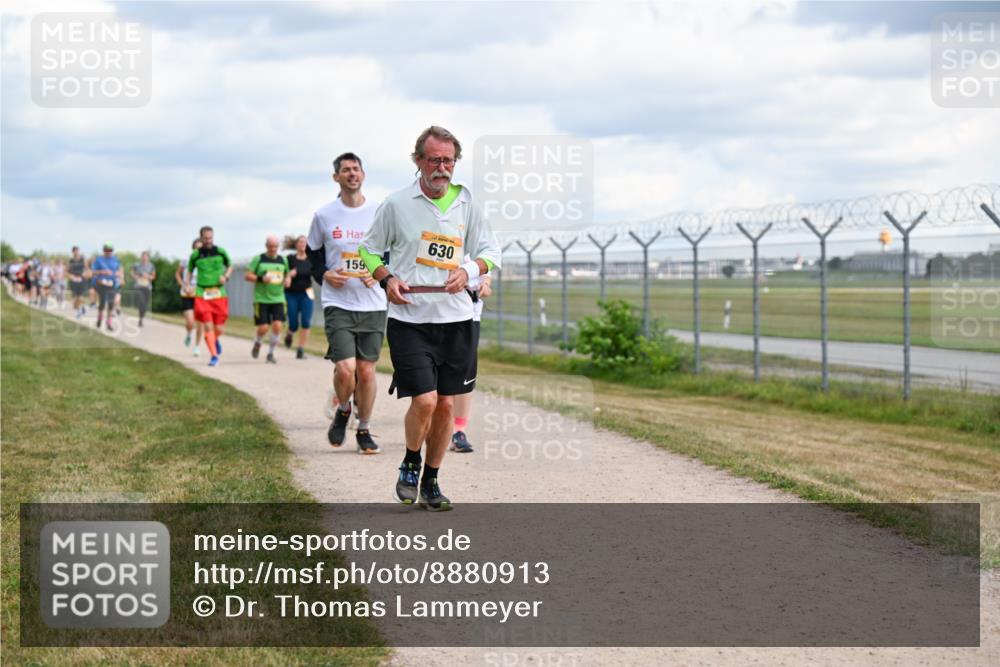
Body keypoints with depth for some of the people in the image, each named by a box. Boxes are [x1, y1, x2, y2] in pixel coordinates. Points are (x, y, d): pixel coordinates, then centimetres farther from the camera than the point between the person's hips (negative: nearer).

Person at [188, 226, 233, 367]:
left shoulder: (220, 252, 1)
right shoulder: (195, 255, 1)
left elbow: (230, 266, 16)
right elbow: (190, 271, 16)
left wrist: (226, 277, -2)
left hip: (219, 293, 1)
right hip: (202, 294, -1)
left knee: (219, 329, 1)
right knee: (208, 326, -11)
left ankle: (215, 340, 37)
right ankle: (214, 356, -3)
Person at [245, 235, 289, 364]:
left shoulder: (283, 260, 10)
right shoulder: (258, 259, 0)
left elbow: (286, 275, 25)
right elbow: (248, 276, -1)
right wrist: (261, 278, -17)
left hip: (278, 299, 3)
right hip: (261, 299, -3)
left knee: (277, 326, -12)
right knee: (263, 328, -7)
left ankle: (271, 353, 4)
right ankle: (257, 344, 27)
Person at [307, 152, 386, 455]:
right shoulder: (324, 216, 4)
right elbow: (313, 257, 13)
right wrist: (325, 274, -7)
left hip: (373, 304, 1)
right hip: (338, 304, -1)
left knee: (366, 370, 4)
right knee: (345, 368, -14)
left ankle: (364, 430, 20)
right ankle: (342, 410, 16)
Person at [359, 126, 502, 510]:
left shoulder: (466, 204, 5)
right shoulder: (397, 204, -1)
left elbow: (491, 251, 11)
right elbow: (369, 249, 10)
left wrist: (468, 271, -9)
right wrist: (387, 279, -8)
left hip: (455, 318, 3)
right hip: (409, 318, -3)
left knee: (446, 404, 6)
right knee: (424, 401, -14)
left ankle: (431, 481, 22)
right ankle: (410, 466, 13)